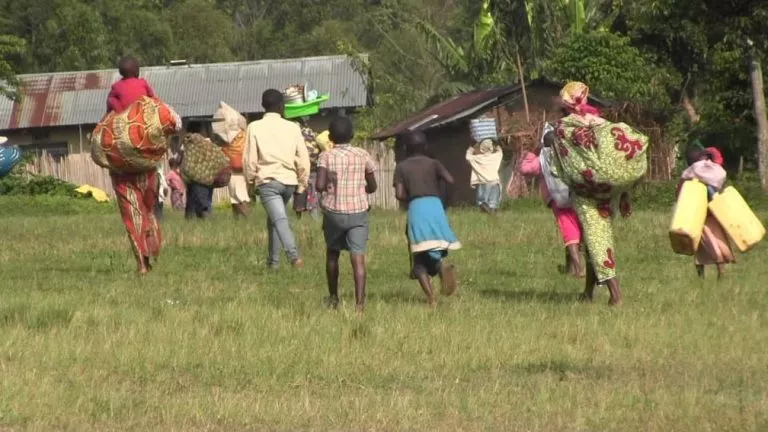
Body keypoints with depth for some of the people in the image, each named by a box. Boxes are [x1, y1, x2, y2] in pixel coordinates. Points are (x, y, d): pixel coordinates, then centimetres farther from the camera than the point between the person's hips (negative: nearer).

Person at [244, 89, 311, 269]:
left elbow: (250, 159, -2)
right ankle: (273, 259, 24)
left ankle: (294, 255, -33)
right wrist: (302, 184, 15)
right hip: (289, 180, 4)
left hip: (268, 180, -4)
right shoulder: (292, 128, 5)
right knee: (274, 218, 22)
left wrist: (250, 180, 11)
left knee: (279, 219, -13)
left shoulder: (255, 127, -2)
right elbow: (303, 159, 5)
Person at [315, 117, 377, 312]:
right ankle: (359, 303, -19)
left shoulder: (326, 157, -5)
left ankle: (333, 298, 34)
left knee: (332, 254, 21)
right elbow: (372, 187, 9)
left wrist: (327, 186, 7)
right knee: (358, 257, -6)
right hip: (358, 212, 0)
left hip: (334, 212, 0)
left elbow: (320, 185, -16)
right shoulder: (362, 156, 2)